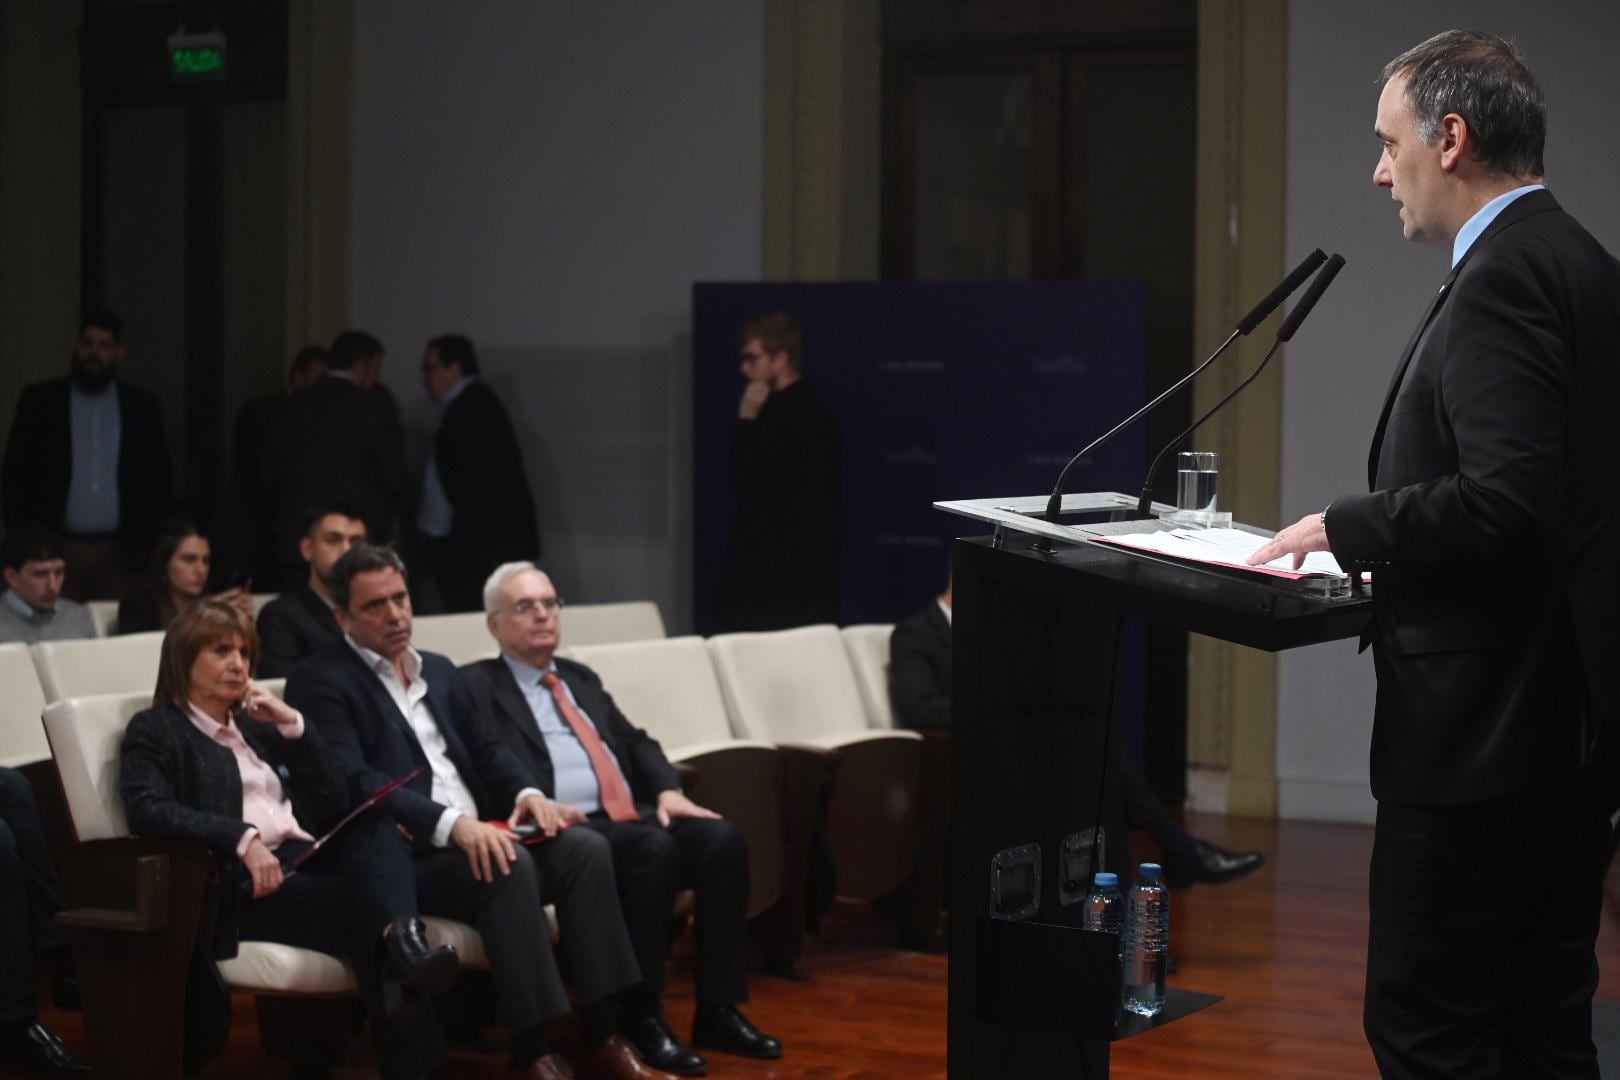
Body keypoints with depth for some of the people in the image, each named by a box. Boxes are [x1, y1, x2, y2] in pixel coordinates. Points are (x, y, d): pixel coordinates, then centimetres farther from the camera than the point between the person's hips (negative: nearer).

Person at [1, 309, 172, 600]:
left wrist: (149, 544, 3)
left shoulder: (142, 407, 9)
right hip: (55, 550, -1)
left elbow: (159, 480, 11)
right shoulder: (39, 401, 5)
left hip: (119, 553, 1)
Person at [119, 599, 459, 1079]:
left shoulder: (258, 725, 29)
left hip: (307, 864, 6)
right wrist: (243, 838, -24)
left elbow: (336, 802, 19)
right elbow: (148, 810, -12)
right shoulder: (155, 730, 10)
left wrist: (292, 724, 8)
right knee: (363, 904, -29)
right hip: (244, 884, -6)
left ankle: (402, 935, -52)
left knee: (376, 826, -25)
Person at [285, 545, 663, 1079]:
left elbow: (485, 749, 21)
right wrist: (451, 824, -29)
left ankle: (599, 1032, -15)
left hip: (477, 836, 7)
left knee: (586, 847, -16)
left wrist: (526, 792, -4)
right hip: (401, 857, -7)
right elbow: (352, 780, -17)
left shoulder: (439, 670, 22)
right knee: (510, 864, -32)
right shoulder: (320, 680, -4)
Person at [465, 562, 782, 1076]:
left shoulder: (580, 678, 27)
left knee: (722, 840, -20)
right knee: (654, 849, -34)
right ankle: (640, 1018, -24)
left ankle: (718, 1010, -15)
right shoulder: (475, 686, 7)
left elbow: (636, 742, 22)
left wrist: (668, 791, 2)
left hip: (635, 818, 7)